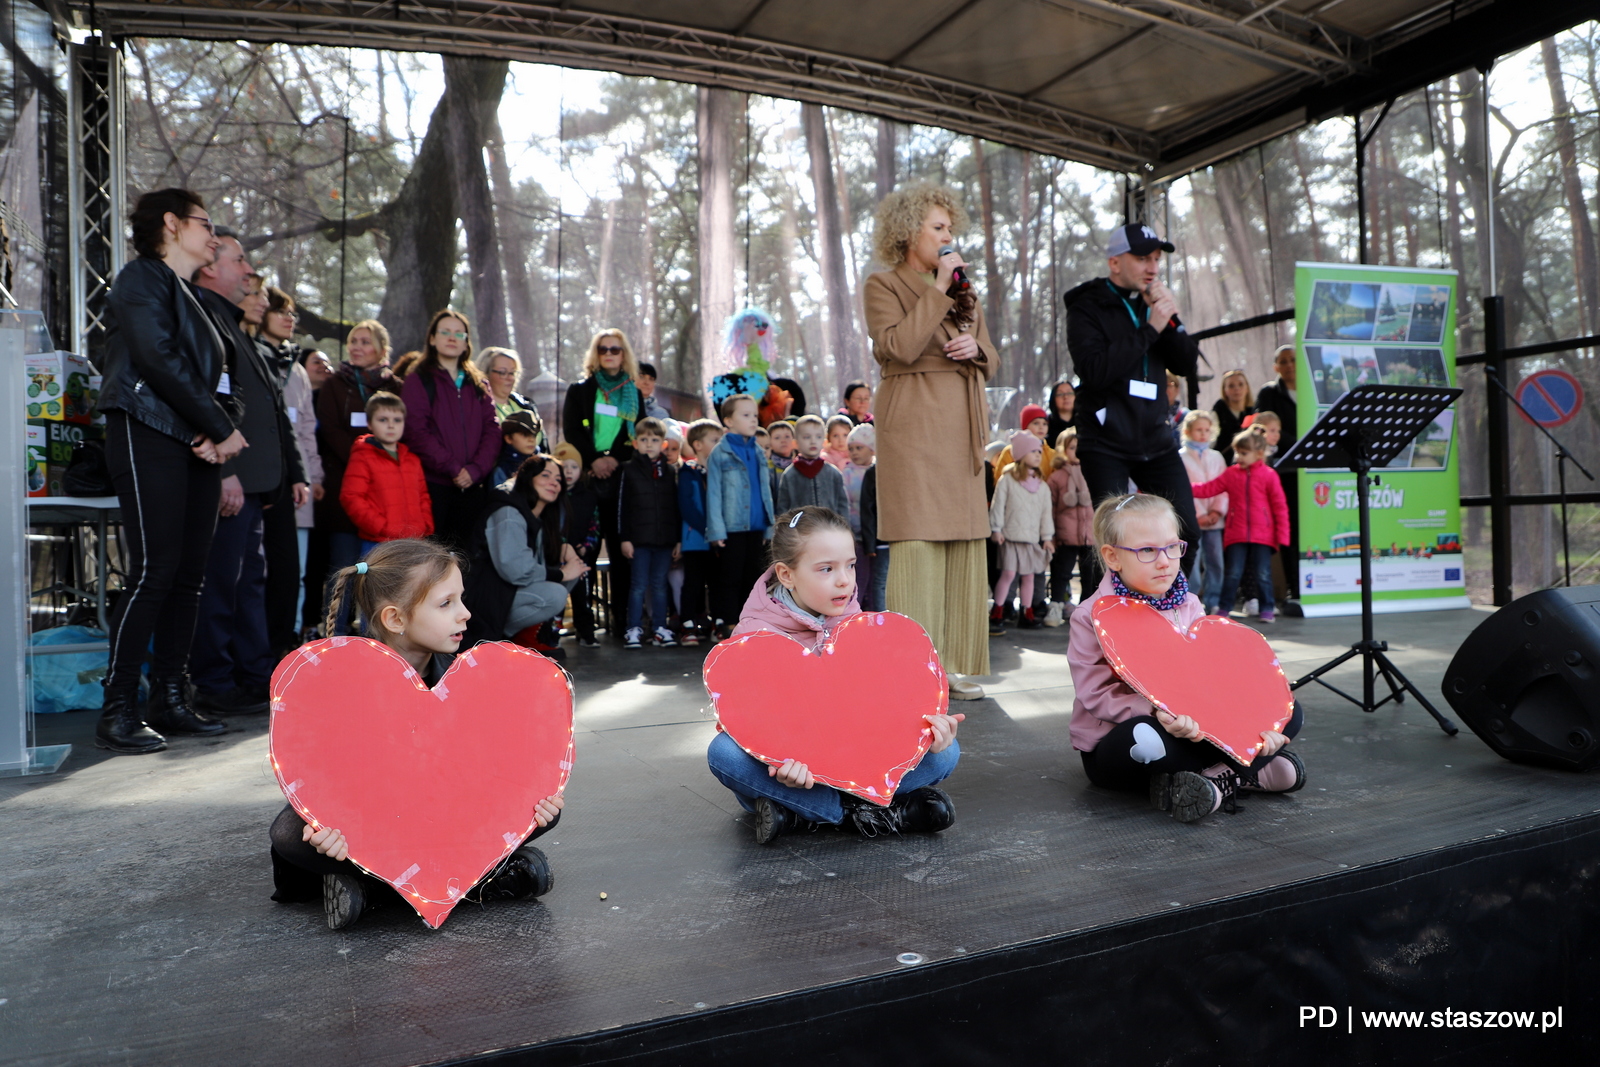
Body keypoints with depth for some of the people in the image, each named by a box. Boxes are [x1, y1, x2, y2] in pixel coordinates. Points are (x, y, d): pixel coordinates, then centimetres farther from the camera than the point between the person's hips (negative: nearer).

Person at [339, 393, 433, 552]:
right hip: (378, 545, -5)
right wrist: (383, 527, -15)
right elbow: (350, 498, -9)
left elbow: (423, 496, 21)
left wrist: (425, 526, 4)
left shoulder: (412, 459, 17)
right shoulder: (362, 458, -1)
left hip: (413, 543, 5)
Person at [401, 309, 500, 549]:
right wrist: (452, 468, -14)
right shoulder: (417, 381, 5)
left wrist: (476, 469, -9)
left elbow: (492, 430, 7)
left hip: (473, 486, 4)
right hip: (433, 485, -4)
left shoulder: (478, 384, 17)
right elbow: (416, 432, -7)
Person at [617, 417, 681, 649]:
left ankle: (660, 628, 16)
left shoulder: (669, 472, 9)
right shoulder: (630, 471, 1)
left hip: (665, 540, 2)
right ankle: (634, 629, 9)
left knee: (660, 585, 9)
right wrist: (624, 538, -6)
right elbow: (622, 507, -1)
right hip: (640, 539, -2)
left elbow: (676, 507, 10)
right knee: (639, 585, 2)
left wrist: (679, 539, 6)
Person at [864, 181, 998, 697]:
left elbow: (991, 358, 21)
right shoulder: (883, 286, 3)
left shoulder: (963, 290, 21)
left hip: (961, 427, 7)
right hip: (913, 422, -6)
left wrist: (975, 348, -1)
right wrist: (937, 290, -10)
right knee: (917, 543, -10)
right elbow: (899, 347, -15)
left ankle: (951, 665, 12)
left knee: (964, 543, 4)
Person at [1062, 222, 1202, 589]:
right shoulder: (1088, 307, -2)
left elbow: (1187, 364, 7)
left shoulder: (1154, 303, 15)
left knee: (1186, 531, 2)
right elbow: (1095, 371, -19)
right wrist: (1150, 328, -18)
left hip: (1155, 437, 6)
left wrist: (1169, 319, -8)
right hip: (1105, 442, -6)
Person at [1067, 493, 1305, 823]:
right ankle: (1250, 771, -18)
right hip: (1112, 746, -5)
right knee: (1146, 736, -42)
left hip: (1186, 729, 6)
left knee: (1289, 713, -2)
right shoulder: (1093, 618, -12)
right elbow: (1096, 693, -19)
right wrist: (1156, 711, -35)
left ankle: (1216, 779, -19)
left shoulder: (1188, 606, 4)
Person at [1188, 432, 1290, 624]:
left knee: (1263, 574, 3)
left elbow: (1280, 506, -2)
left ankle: (1267, 609, 14)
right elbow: (1208, 489, 4)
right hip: (1236, 535, 2)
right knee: (1232, 573, 6)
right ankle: (1223, 607, 15)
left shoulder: (1269, 475, -3)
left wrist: (1282, 535, -4)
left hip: (1263, 535, -2)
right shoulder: (1231, 474, 5)